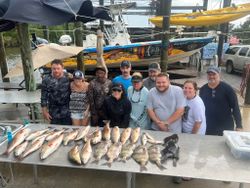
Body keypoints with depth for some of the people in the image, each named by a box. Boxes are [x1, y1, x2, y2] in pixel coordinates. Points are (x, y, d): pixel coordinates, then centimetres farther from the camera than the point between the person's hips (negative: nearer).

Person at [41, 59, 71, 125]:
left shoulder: (68, 78, -5)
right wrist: (45, 112, -1)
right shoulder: (46, 80, -4)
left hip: (67, 113, 0)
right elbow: (44, 97, 0)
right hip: (54, 114, 0)